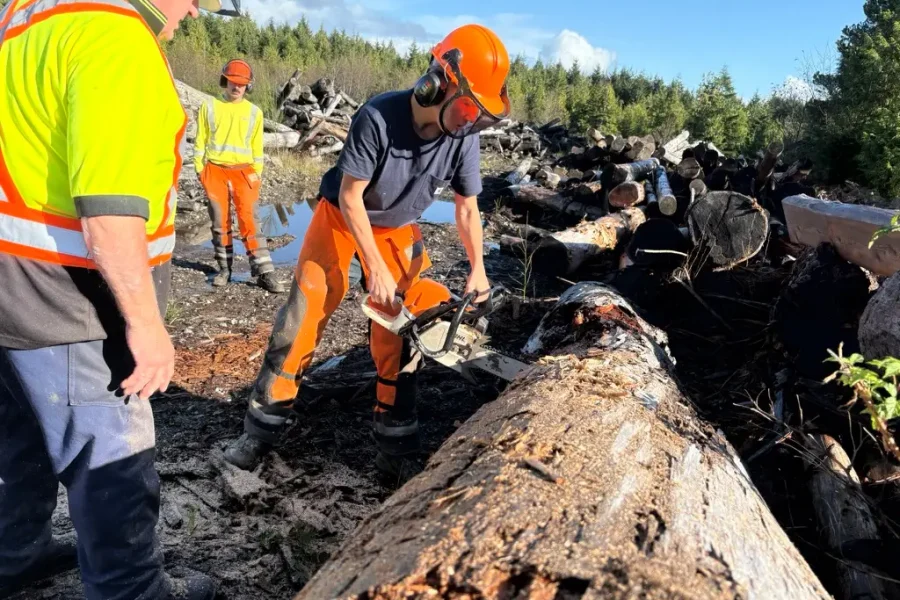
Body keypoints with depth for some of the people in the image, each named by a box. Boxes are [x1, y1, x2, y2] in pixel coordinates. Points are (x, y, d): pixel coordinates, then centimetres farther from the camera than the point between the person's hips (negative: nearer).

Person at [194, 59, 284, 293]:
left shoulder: (254, 112, 6)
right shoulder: (209, 107, 5)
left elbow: (257, 147, 9)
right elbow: (200, 141, 7)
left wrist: (257, 173, 1)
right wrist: (200, 169, 1)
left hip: (243, 172, -1)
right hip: (215, 171, 1)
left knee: (249, 220, -9)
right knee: (220, 222, 5)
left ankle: (265, 272, -11)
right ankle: (225, 268, 16)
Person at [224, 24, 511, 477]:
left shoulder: (463, 138, -19)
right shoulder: (378, 117, -32)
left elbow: (467, 207, -5)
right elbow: (350, 197, -25)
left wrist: (477, 268, -11)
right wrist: (376, 268, -25)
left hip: (397, 228, 3)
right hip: (342, 216, -3)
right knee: (305, 309, -8)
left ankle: (395, 441, 9)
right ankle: (262, 427, 6)